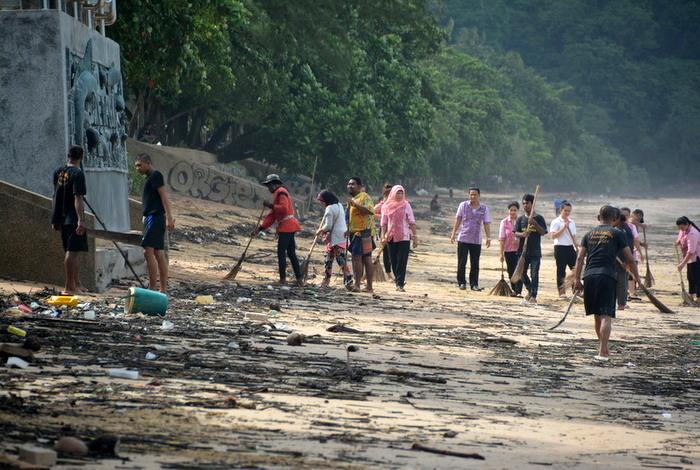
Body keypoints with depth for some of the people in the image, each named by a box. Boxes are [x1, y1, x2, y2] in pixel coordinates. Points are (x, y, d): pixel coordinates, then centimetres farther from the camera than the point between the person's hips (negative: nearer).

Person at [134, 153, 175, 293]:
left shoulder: (155, 175, -9)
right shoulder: (150, 178, 21)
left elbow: (164, 196, -16)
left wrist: (169, 218, -22)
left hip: (155, 217, -10)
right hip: (151, 218, 10)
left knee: (148, 251, -15)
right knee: (159, 254, 8)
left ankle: (153, 288, -17)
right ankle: (163, 290, 8)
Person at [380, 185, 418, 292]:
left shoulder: (406, 206, 0)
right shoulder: (387, 207, 5)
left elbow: (412, 222, 0)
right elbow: (384, 223, 7)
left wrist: (415, 237, -4)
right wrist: (383, 236, -2)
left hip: (404, 237, -2)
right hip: (391, 238, 2)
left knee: (402, 262, -9)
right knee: (394, 261, 8)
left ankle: (400, 284, -11)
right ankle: (398, 280, 24)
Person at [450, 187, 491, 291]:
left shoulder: (484, 208, 4)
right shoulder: (463, 205, 3)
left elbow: (487, 224, 4)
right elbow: (458, 220, 7)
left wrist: (488, 237, -4)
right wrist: (453, 233, 4)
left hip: (476, 240, 1)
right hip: (463, 239, -1)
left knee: (475, 264, 3)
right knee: (462, 263, 0)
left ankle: (474, 284, 9)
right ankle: (461, 282, 10)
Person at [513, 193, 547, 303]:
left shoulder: (539, 218, 2)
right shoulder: (520, 219, 10)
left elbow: (543, 232, -7)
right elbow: (516, 233, 2)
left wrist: (534, 223, -20)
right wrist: (522, 234, -21)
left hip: (535, 252, -3)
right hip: (523, 251, 3)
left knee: (534, 274, -6)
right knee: (522, 273, 5)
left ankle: (533, 295, -2)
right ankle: (530, 290, 26)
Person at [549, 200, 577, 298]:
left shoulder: (572, 222, 13)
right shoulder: (556, 222, -6)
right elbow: (553, 236, -16)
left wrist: (576, 248, 14)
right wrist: (564, 227, -18)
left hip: (570, 247, 6)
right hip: (560, 247, -6)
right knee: (561, 270, 0)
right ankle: (562, 292, 6)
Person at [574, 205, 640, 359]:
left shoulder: (589, 234, 17)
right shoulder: (616, 234, 6)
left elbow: (580, 258, 9)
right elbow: (630, 260, 5)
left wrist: (577, 280, 9)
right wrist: (637, 278, 15)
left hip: (589, 276, 5)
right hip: (606, 276, -4)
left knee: (597, 315, 17)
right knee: (606, 316, -7)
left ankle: (604, 348, 29)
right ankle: (602, 351, -17)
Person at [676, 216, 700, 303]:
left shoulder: (692, 234, -30)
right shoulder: (683, 230, 0)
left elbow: (691, 251, -32)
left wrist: (683, 263, -32)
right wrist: (678, 242, -4)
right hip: (690, 257, 10)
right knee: (690, 276, 16)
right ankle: (691, 295, 27)